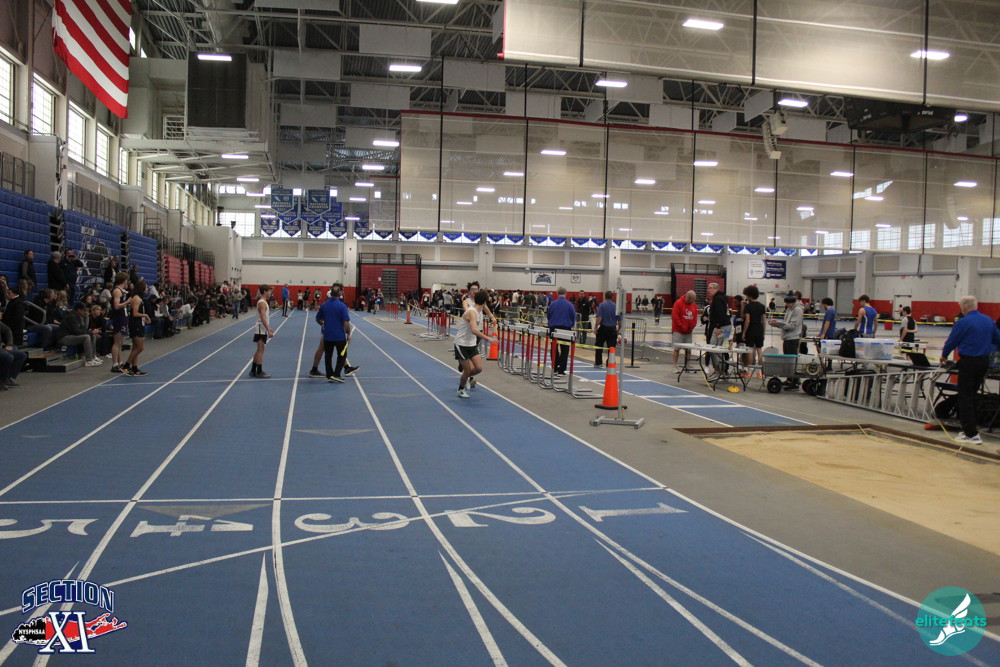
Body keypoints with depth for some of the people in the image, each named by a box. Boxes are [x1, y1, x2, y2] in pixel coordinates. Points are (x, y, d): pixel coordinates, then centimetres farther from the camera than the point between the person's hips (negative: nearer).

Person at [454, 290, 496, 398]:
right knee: (468, 370, -3)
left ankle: (463, 377, 26)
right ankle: (461, 390, 22)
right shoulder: (472, 312, -25)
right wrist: (487, 338, -44)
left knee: (479, 368, -2)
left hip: (472, 344, 8)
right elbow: (474, 330, -40)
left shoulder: (479, 311, 4)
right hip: (462, 345, -8)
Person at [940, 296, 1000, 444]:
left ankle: (971, 434, -3)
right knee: (972, 396, 18)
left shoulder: (963, 322, -13)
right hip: (984, 361, 7)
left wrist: (944, 355, 12)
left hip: (968, 362, -7)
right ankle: (970, 428, 21)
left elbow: (951, 341, -5)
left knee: (965, 398, 0)